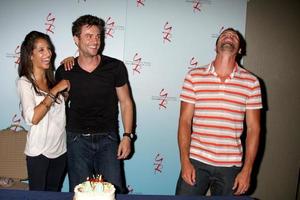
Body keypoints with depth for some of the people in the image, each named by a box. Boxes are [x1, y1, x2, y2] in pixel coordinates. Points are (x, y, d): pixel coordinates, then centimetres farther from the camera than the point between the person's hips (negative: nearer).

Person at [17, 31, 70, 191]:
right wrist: (54, 91, -23)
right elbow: (33, 118, -23)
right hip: (39, 151, -5)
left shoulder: (53, 78, 7)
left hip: (60, 148, 5)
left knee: (54, 194, 19)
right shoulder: (24, 82, -12)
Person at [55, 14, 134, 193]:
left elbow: (125, 102, 1)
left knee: (115, 190, 0)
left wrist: (127, 136, -5)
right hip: (77, 139, 1)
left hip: (108, 138, -1)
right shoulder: (64, 71, -1)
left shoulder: (115, 67, -5)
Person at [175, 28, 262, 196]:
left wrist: (247, 170, -2)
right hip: (196, 162, 0)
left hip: (231, 166, 1)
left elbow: (253, 128, 1)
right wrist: (184, 161, -6)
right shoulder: (194, 76, 0)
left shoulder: (251, 82, 0)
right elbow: (185, 121, -1)